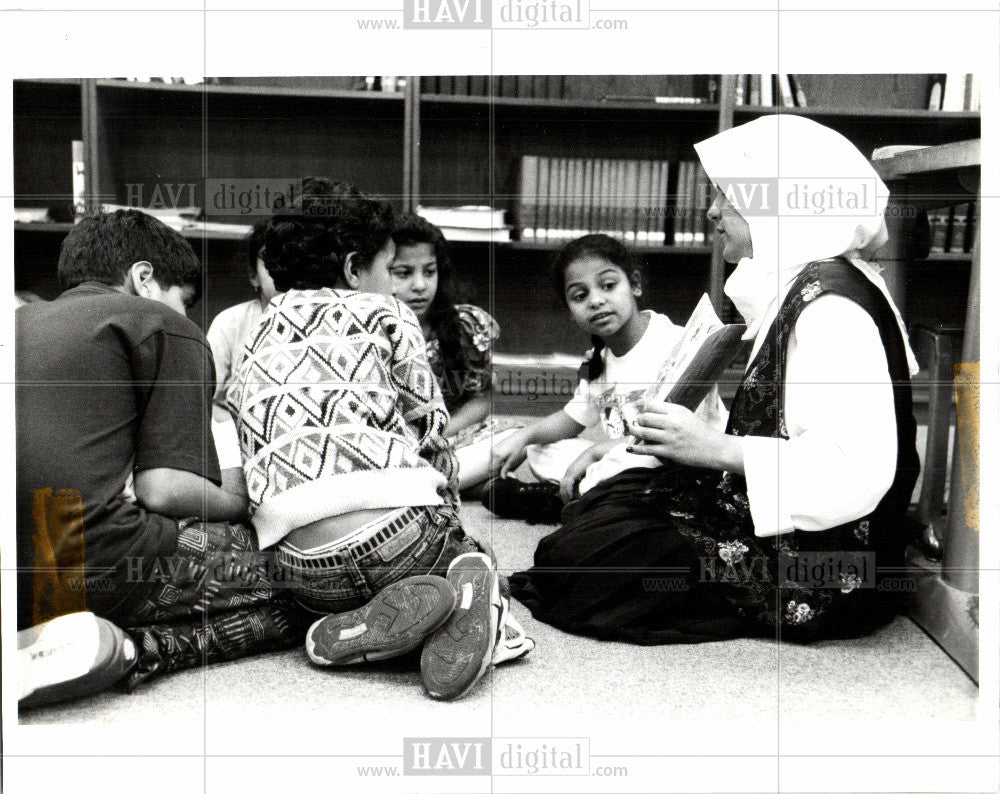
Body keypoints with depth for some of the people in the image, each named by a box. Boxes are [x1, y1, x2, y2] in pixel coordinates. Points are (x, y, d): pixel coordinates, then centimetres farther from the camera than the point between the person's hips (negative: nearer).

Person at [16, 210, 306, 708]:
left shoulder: (18, 321, 25)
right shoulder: (165, 326, 5)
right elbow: (163, 489, -8)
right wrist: (247, 508, 11)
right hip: (92, 565, -8)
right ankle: (127, 650, -16)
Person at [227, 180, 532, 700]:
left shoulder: (253, 348, 25)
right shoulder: (382, 313, 11)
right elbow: (429, 434, 10)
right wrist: (443, 514, 26)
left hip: (304, 573, 4)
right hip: (393, 527, -3)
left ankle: (349, 629, -1)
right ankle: (467, 581, -5)